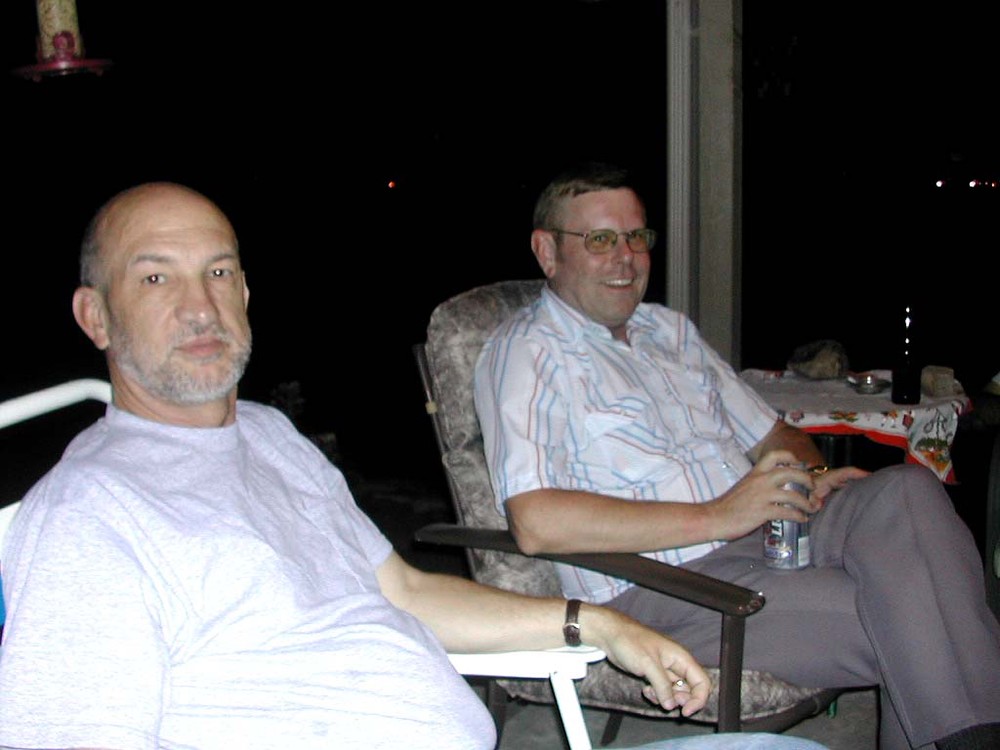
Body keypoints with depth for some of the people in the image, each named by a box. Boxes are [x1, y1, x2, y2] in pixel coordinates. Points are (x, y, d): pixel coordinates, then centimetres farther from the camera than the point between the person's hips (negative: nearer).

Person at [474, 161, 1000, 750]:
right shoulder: (526, 353, -3)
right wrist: (713, 518, -19)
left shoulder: (670, 329, 23)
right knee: (900, 624, -25)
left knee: (907, 489, -20)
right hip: (662, 585, -7)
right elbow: (536, 523, -18)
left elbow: (770, 433, 28)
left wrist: (811, 476, 2)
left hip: (772, 538, 7)